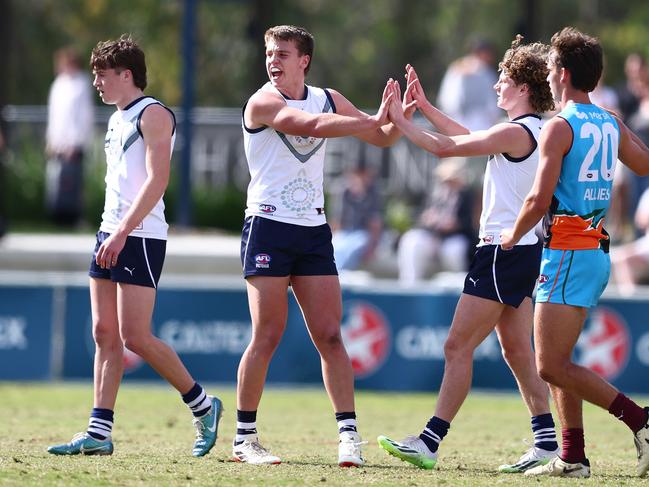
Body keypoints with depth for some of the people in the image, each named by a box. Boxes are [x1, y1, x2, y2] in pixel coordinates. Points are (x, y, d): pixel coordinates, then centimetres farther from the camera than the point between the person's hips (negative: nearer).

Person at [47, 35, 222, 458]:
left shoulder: (153, 114, -9)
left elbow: (157, 179, -19)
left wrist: (123, 231, -24)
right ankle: (99, 433, 2)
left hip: (141, 238, -9)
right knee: (105, 335, 3)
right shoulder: (117, 120, 19)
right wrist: (110, 234, 19)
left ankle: (203, 406, 4)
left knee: (135, 336, -11)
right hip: (110, 235, 9)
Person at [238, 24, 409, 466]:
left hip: (314, 231, 5)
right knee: (268, 336, -6)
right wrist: (374, 119, -26)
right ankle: (244, 438, 3)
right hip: (268, 226, -5)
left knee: (330, 336, -2)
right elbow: (313, 126, -25)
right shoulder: (263, 102, -8)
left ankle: (349, 434, -1)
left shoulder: (328, 99, 10)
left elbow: (383, 137, 15)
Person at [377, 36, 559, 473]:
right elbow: (468, 139, 25)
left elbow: (446, 147, -16)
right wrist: (425, 107, 25)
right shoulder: (535, 131, 13)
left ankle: (430, 442, -8)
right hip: (523, 252, 10)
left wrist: (398, 120, -4)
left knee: (458, 347, -8)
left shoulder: (517, 133, -17)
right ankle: (546, 441, 11)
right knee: (518, 351, 12)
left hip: (504, 252, -10)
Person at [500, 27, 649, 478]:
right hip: (598, 251, 9)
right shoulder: (611, 125, 10)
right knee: (557, 360, 15)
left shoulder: (560, 127, -13)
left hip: (568, 251, -9)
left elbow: (540, 198, -19)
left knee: (552, 366, -9)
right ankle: (572, 458, 13)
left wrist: (514, 234, -2)